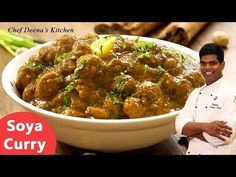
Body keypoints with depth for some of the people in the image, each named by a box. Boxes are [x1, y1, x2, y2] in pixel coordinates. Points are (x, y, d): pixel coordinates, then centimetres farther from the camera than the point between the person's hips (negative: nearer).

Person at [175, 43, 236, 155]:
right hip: (191, 151, 5)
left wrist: (191, 130, -12)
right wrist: (204, 126, -26)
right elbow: (180, 125, -8)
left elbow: (221, 137, -24)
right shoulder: (195, 93, 4)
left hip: (218, 152, -5)